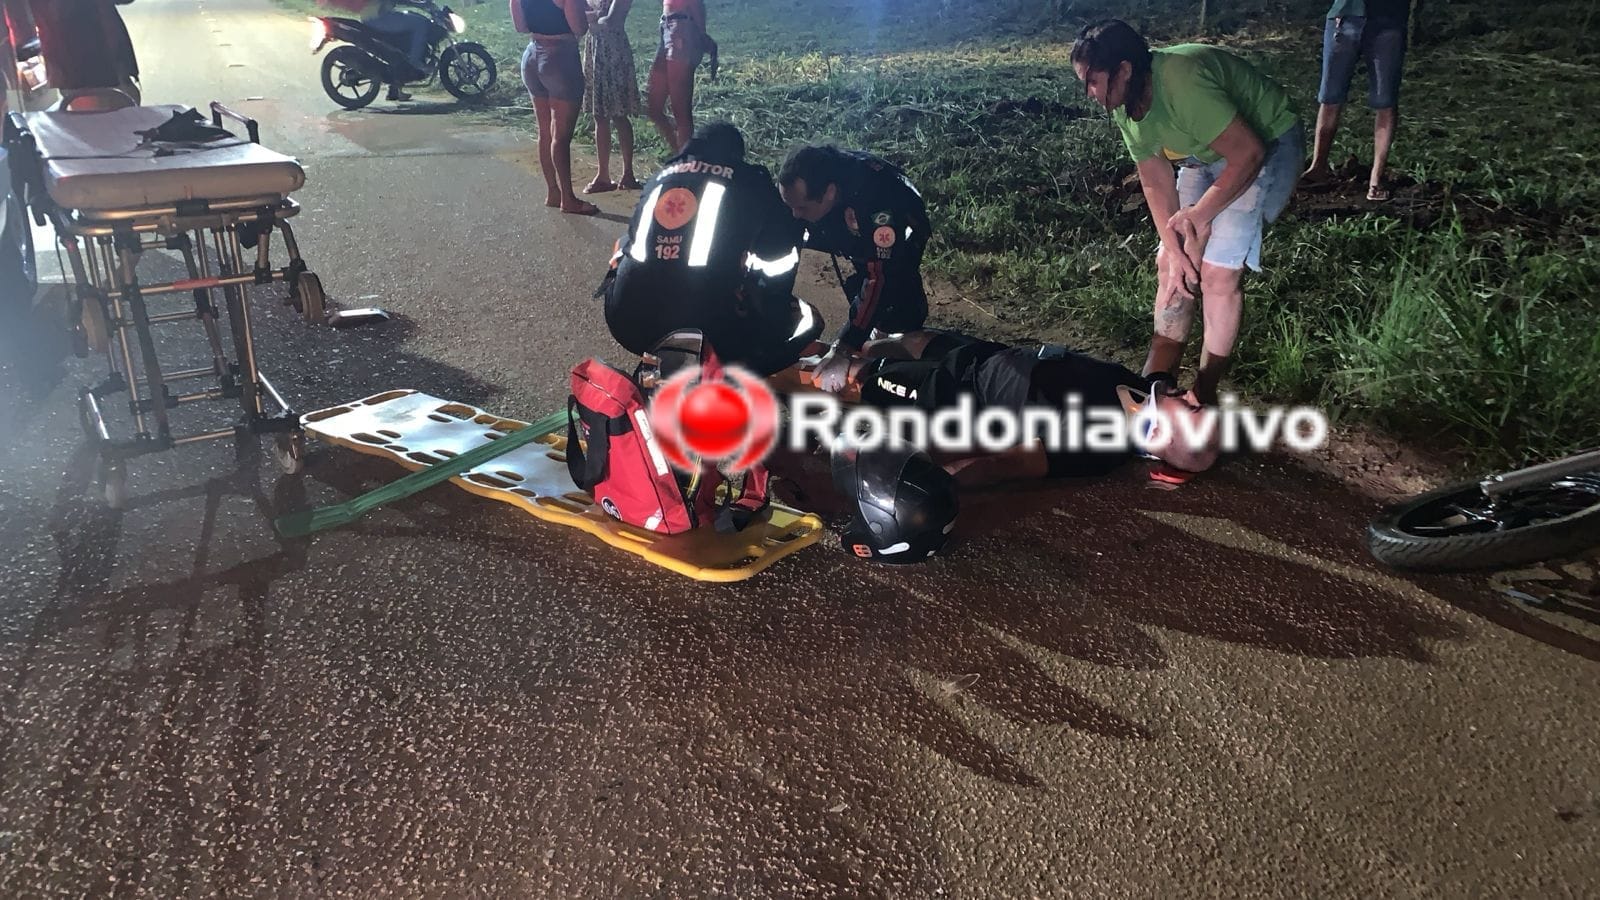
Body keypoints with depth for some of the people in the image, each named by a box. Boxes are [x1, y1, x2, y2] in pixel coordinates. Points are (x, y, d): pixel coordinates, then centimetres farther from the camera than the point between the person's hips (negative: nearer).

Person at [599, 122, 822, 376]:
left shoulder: (660, 177, 20)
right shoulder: (750, 181, 10)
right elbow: (783, 248, 14)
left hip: (627, 324, 5)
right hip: (704, 330, -4)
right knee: (806, 319, 15)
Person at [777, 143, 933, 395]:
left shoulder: (876, 197, -46)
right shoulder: (800, 186, -28)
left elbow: (879, 277, -46)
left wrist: (843, 350, -48)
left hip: (900, 240, -5)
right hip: (854, 238, 5)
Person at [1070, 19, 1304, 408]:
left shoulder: (1182, 81, -35)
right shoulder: (1125, 107, -9)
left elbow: (1249, 153, -31)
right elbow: (1156, 183, -4)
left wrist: (1199, 215, -23)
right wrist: (1174, 249, -13)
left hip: (1268, 145, -8)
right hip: (1209, 155, 8)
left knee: (1218, 271, -15)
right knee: (1169, 262, 4)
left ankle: (1204, 394, -1)